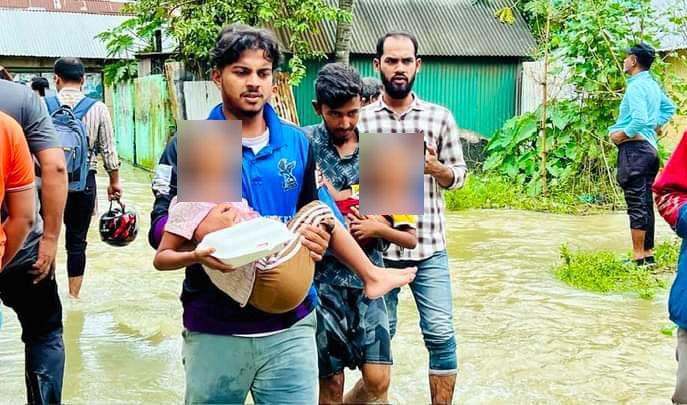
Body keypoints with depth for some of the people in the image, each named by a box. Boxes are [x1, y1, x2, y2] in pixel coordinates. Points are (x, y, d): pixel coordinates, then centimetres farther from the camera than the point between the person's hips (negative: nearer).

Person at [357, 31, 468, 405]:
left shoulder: (440, 116, 3)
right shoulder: (361, 119, 1)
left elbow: (459, 174, 7)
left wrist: (437, 169, -14)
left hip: (429, 247, 1)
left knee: (441, 334, -1)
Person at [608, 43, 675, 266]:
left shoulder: (636, 86, -15)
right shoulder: (653, 85, 14)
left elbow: (639, 119, -26)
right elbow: (669, 108, 28)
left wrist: (620, 135, -13)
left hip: (634, 147, -9)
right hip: (650, 146, 9)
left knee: (636, 204, -7)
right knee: (646, 203, 13)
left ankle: (639, 257, -4)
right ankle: (648, 253, 19)